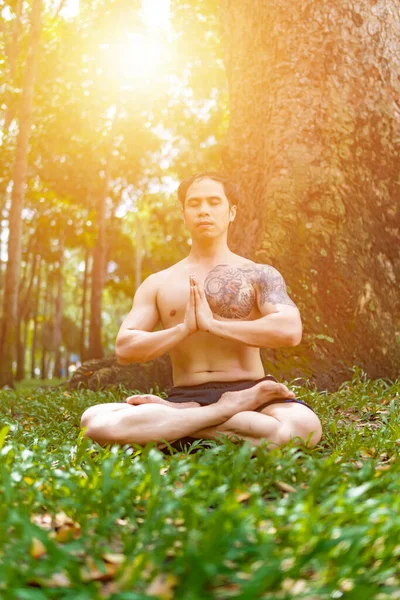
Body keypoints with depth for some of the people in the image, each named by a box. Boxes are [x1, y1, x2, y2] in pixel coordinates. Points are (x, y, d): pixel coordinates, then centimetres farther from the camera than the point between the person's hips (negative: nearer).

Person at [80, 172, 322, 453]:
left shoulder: (259, 275, 9)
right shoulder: (157, 284, 15)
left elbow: (290, 331, -10)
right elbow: (125, 349, 4)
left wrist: (214, 324, -12)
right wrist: (185, 328, -11)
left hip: (246, 392, -1)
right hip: (186, 398, 2)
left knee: (304, 426, -37)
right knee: (96, 420, -27)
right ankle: (231, 410, -23)